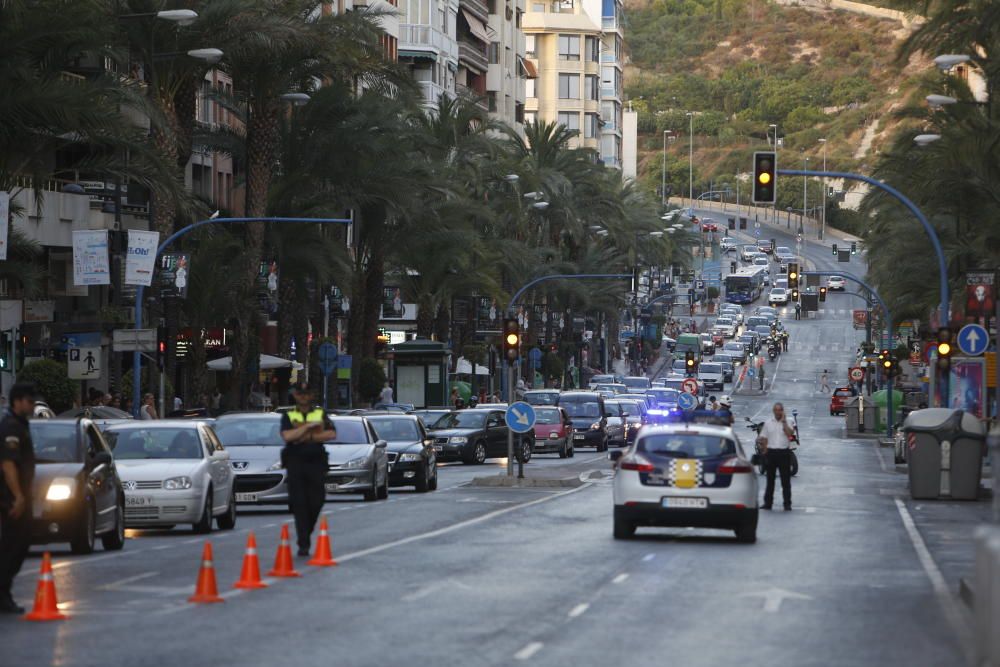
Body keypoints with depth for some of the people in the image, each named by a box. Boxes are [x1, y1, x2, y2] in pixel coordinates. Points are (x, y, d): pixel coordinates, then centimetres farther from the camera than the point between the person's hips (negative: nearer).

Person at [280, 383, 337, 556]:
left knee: (316, 501, -3)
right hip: (296, 462, -1)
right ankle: (303, 543, -8)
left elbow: (332, 434, -2)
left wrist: (309, 437, -11)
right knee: (299, 503, -8)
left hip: (316, 462, 1)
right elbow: (287, 436, -10)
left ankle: (306, 532, 21)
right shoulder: (288, 416, 9)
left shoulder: (320, 414, 12)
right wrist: (308, 426, -10)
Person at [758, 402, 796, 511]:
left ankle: (787, 504, 1)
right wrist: (765, 453, 2)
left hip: (784, 452, -2)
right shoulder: (768, 423, 9)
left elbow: (789, 433, -15)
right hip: (771, 452, 2)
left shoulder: (787, 422, 3)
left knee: (786, 480, -1)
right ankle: (768, 502, 14)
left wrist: (783, 421, -12)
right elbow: (764, 439, 10)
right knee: (770, 479, 8)